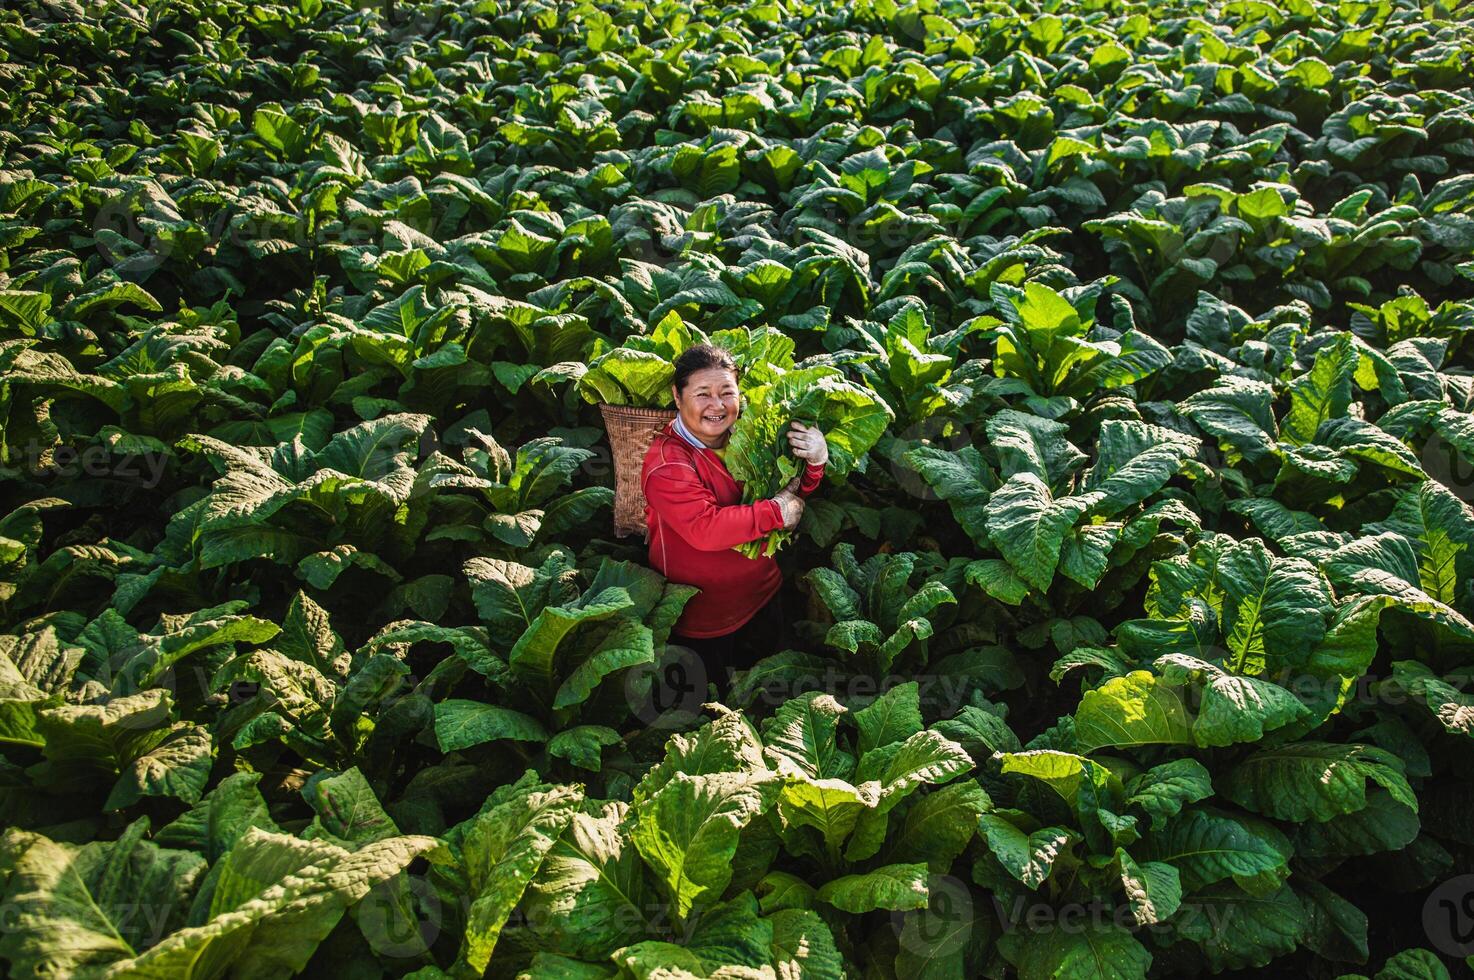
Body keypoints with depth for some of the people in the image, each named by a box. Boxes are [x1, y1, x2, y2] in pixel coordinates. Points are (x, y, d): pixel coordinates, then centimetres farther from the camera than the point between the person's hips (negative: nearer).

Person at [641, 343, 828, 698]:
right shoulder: (666, 462, -24)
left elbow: (795, 492, 4)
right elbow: (705, 529, -35)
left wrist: (816, 461, -17)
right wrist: (776, 512, -28)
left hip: (764, 597, 7)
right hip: (702, 624, -7)